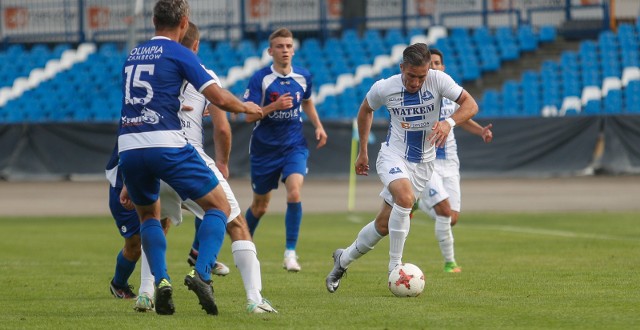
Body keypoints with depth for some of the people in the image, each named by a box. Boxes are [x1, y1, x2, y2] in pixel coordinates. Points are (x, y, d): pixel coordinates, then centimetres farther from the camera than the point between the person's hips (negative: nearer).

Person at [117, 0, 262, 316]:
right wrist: (246, 107, 18)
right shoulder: (179, 53, 2)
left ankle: (161, 281, 6)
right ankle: (201, 274, -13)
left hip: (127, 148, 5)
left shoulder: (132, 56, 20)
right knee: (219, 206, 7)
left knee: (148, 215, 26)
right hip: (166, 144, -5)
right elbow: (218, 98, -5)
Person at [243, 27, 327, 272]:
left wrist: (318, 126, 8)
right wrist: (274, 106, -27)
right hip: (265, 148, -1)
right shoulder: (260, 79, -12)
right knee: (260, 206, 11)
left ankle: (290, 252, -16)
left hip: (294, 146, 1)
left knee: (294, 193, -23)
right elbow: (249, 116, -13)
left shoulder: (303, 77, 0)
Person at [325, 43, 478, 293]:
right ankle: (394, 267, -23)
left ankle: (344, 259, 30)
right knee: (405, 197, -33)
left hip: (423, 162, 2)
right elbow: (365, 110, 9)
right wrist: (362, 151, 13)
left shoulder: (438, 80, -15)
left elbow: (470, 104, -13)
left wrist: (449, 123, -32)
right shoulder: (384, 88, -11)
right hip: (393, 155, -2)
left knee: (384, 225, 5)